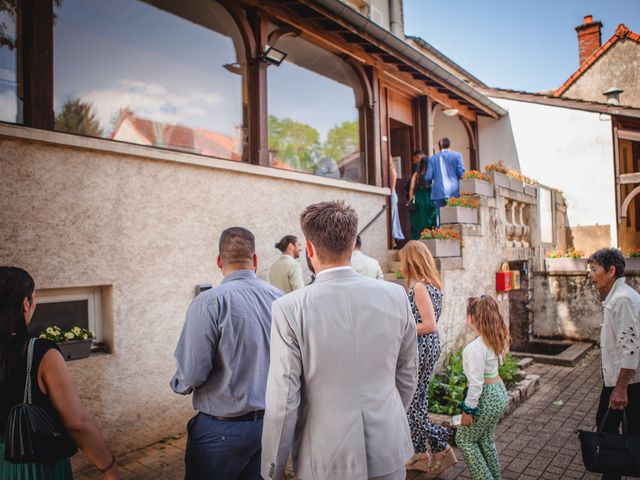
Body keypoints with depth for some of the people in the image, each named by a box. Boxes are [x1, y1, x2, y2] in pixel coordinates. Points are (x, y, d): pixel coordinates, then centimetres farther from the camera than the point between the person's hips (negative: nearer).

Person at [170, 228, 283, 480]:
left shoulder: (209, 302, -19)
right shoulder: (280, 298, -6)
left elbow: (190, 376, -19)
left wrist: (179, 384, 4)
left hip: (223, 428, -4)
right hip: (271, 422, 5)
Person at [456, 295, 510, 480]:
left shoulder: (476, 347, -26)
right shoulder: (496, 339, -1)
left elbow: (476, 382, -23)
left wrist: (468, 409, -16)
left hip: (487, 397, -9)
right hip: (499, 392, 9)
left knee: (464, 439, 10)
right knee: (485, 438, 23)